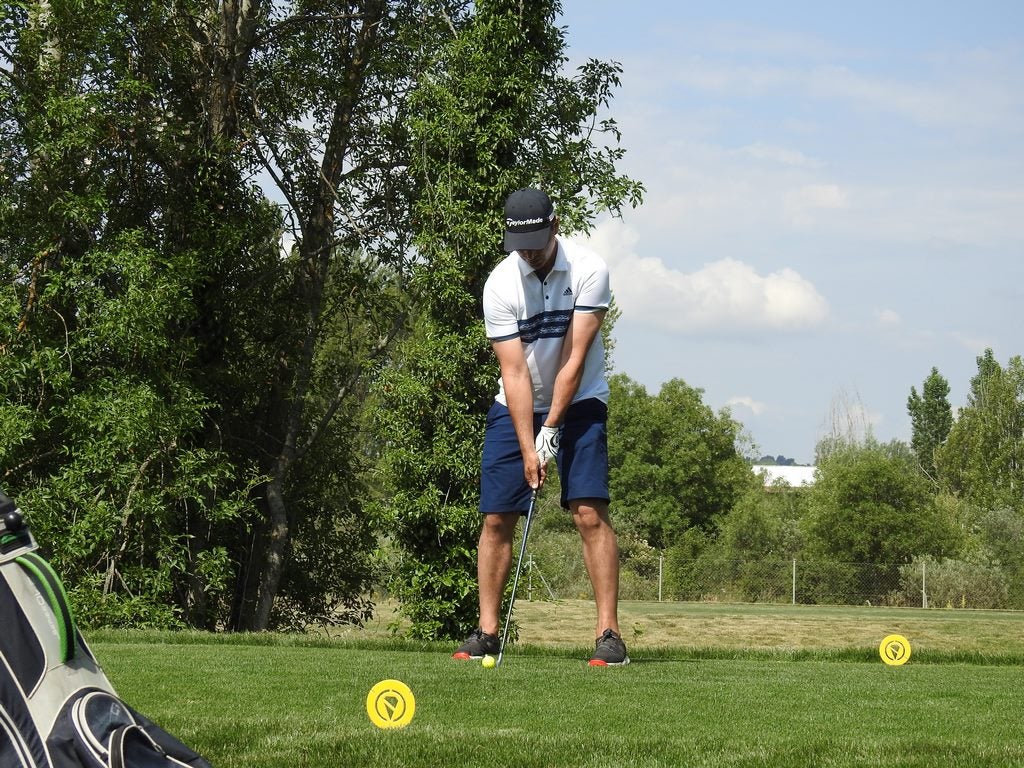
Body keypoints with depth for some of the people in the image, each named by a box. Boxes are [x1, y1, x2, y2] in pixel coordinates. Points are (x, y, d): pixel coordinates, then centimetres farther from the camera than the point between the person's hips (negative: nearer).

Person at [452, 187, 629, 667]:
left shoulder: (588, 271, -17)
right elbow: (514, 372, -17)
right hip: (515, 409, 2)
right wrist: (528, 449, -22)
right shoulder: (500, 285, -14)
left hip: (578, 404, -2)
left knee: (589, 512, -14)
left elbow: (574, 359, -18)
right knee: (496, 517, -3)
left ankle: (609, 633, -15)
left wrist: (551, 429, -20)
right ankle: (486, 632, 6)